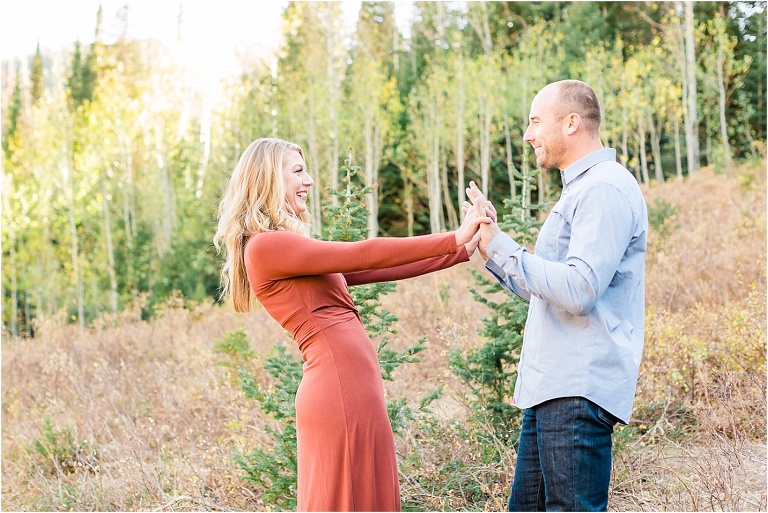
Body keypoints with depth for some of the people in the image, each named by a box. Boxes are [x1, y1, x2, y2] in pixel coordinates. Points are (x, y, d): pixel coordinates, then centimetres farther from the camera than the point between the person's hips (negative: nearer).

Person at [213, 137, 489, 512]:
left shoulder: (289, 247, 20)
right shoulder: (266, 245, -9)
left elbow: (373, 270, 16)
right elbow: (362, 256, -13)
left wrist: (460, 251, 12)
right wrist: (452, 240, -9)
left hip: (350, 390, 10)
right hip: (340, 392, -10)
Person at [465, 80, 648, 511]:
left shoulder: (605, 189, -12)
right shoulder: (580, 189, 21)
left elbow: (579, 291, -23)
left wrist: (499, 246, -17)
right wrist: (489, 245, 15)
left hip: (580, 390, -10)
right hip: (552, 387, 11)